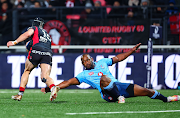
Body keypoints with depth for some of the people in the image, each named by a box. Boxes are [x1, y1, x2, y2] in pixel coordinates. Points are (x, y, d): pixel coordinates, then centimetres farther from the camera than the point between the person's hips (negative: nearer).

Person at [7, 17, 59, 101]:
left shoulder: (34, 28, 20)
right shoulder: (47, 35, 38)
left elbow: (28, 34, -1)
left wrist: (14, 42, -4)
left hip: (36, 51, -3)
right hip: (48, 54, 4)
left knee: (26, 71, 18)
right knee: (45, 76, -5)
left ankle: (20, 94, 14)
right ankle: (53, 87, -39)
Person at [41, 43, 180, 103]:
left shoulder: (102, 62, 18)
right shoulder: (84, 75, 10)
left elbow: (118, 58, 24)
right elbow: (68, 82, 5)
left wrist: (132, 50, 20)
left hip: (119, 86, 4)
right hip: (107, 93, -4)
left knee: (146, 91, -1)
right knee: (104, 78, -36)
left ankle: (165, 98, 23)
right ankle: (119, 98, -32)